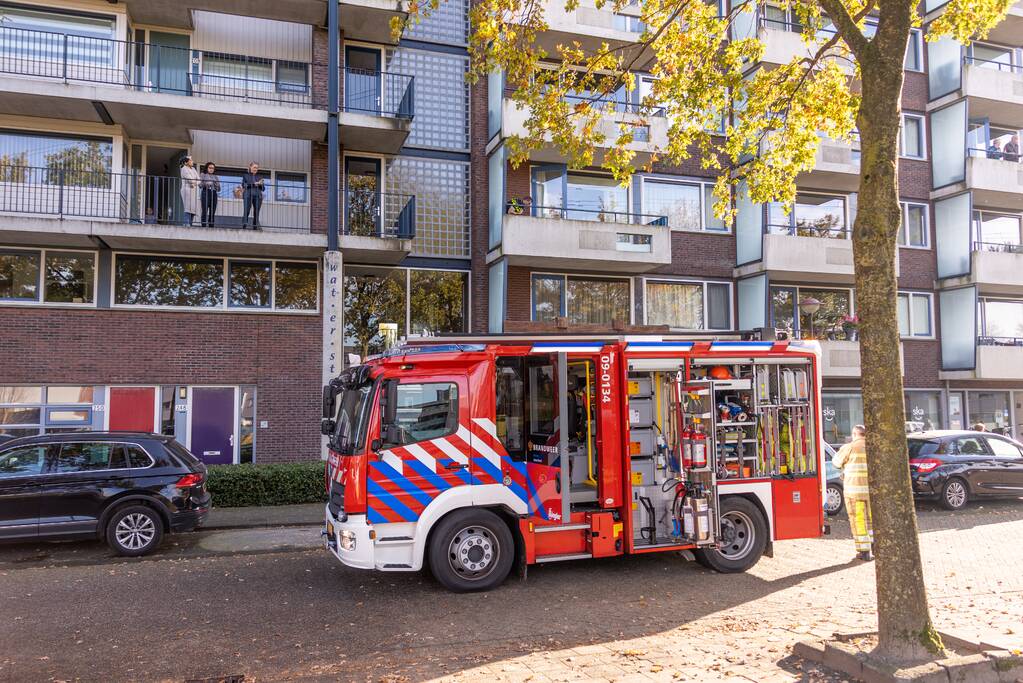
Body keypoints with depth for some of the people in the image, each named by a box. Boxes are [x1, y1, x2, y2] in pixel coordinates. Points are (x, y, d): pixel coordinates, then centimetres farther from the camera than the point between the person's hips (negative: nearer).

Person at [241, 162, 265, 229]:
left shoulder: (259, 177, 19)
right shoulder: (245, 175, 13)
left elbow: (263, 189, 16)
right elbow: (244, 185, -2)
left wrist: (260, 184, -6)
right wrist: (254, 184, -11)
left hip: (258, 196, 3)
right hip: (248, 195, -3)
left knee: (256, 213, -3)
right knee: (246, 212, -13)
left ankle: (255, 228, -4)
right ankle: (244, 227, -17)